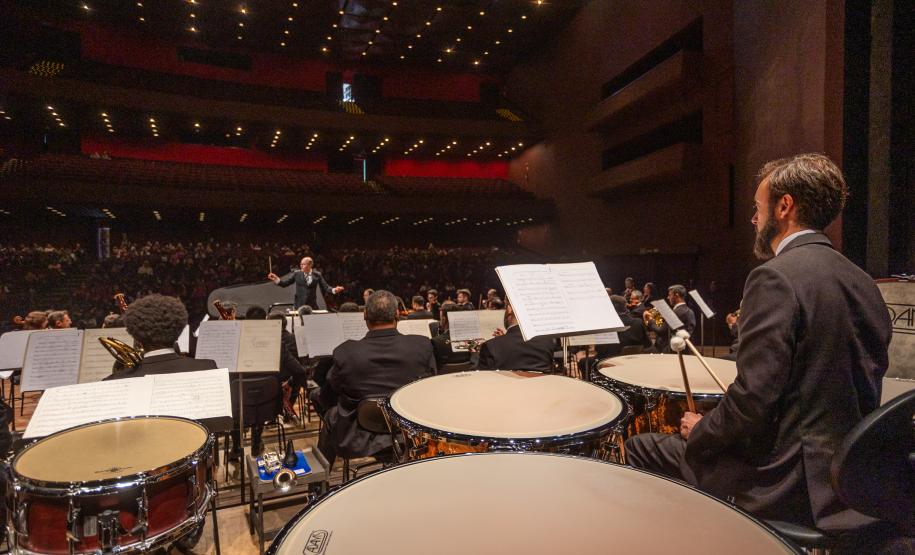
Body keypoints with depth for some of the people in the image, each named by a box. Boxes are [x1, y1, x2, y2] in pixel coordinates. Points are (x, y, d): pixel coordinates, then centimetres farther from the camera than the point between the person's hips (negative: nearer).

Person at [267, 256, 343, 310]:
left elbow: (325, 287, 0)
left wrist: (334, 290, -19)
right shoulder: (297, 273, 2)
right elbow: (285, 283, 2)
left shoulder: (317, 275, 1)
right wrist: (276, 279, -16)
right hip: (299, 306, 0)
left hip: (312, 306, 0)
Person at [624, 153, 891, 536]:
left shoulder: (775, 278, -20)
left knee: (639, 450, 5)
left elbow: (752, 402, -25)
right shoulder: (862, 283, 7)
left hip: (791, 485, -9)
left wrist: (699, 430, -5)